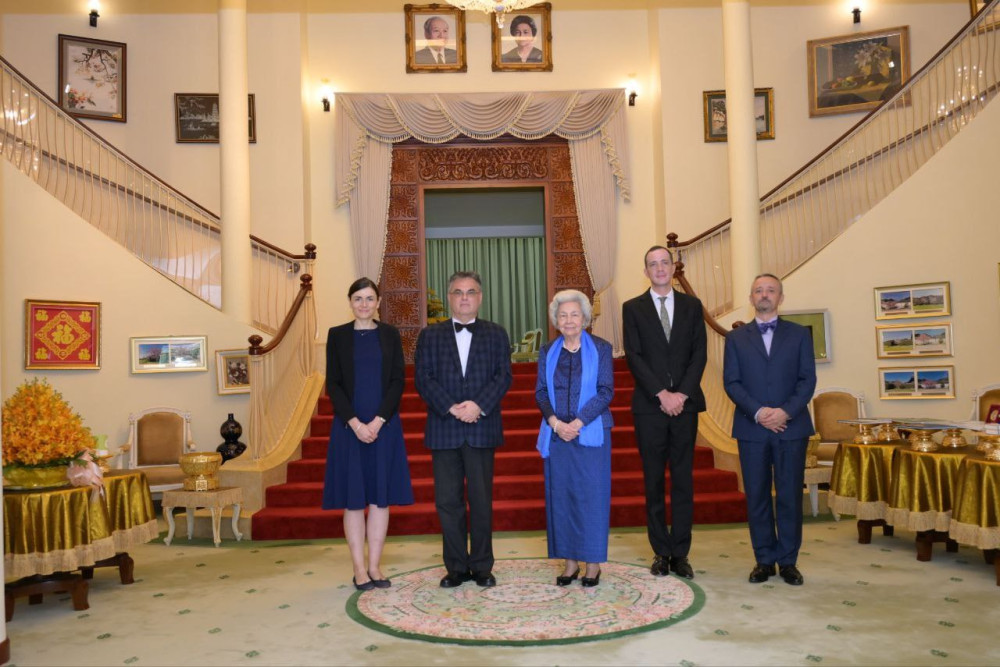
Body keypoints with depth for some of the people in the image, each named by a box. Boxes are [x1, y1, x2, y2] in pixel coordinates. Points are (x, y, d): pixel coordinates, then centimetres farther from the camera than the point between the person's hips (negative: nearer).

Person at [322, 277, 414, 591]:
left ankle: (374, 566, 13)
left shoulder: (390, 334, 6)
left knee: (381, 496, 4)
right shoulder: (337, 335, 4)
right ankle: (359, 569, 10)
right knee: (353, 498, 2)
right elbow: (333, 384, -1)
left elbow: (398, 381, 1)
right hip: (349, 426, -1)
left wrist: (378, 421, -11)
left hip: (384, 425, 1)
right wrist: (355, 423, -12)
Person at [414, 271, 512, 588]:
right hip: (443, 429, 1)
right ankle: (456, 567, 17)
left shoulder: (496, 334, 9)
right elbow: (423, 379, 0)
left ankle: (482, 566, 16)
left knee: (482, 501, 4)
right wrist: (452, 408, -13)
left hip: (482, 429, -1)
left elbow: (503, 377, -1)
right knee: (448, 502, 5)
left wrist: (478, 405, -15)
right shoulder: (430, 335, 9)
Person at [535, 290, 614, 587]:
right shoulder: (548, 352, 9)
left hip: (591, 433, -3)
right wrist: (555, 423, -11)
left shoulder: (600, 348, 1)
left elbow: (606, 391, -6)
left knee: (592, 494, 1)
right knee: (560, 495, 5)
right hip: (556, 434, 3)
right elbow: (540, 392, 6)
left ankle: (593, 563, 12)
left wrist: (578, 423, -14)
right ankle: (570, 561, 16)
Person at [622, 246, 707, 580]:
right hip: (649, 405, -1)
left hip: (685, 403, 1)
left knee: (683, 480, 3)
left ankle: (680, 553, 10)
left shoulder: (691, 305, 10)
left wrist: (681, 394, -9)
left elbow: (699, 354, 3)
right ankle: (661, 552, 12)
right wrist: (662, 394, -12)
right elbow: (634, 357, -3)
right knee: (653, 482, 3)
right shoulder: (633, 308, 5)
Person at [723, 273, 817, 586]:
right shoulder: (736, 337, 10)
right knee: (757, 496, 4)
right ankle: (765, 559, 14)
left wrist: (786, 411, -13)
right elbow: (731, 382, 2)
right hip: (751, 427, 1)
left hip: (792, 426, 0)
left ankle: (788, 560, 13)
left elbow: (808, 379, 2)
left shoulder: (799, 334, 9)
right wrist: (758, 412, -12)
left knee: (790, 495, 3)